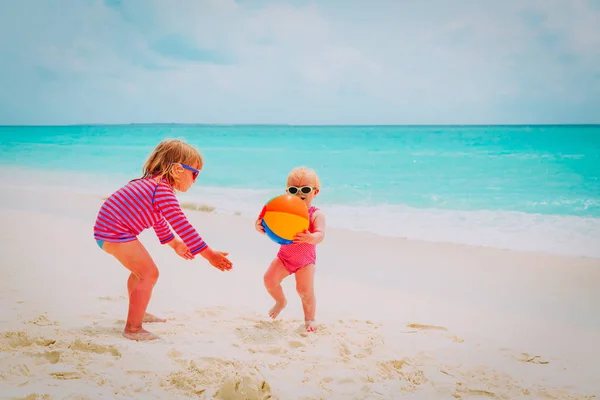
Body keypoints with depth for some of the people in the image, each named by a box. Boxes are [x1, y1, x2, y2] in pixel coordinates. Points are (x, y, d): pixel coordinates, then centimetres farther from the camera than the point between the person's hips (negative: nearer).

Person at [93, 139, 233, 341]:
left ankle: (138, 313, 43)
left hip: (108, 228, 11)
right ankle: (133, 329, -7)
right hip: (116, 233, -11)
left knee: (141, 269, 25)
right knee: (149, 273, -10)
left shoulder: (152, 184, 15)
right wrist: (210, 255, -20)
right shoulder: (163, 191, -20)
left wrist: (175, 244, 36)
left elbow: (158, 221, 30)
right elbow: (183, 227, -23)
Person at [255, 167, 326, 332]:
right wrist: (260, 227, -38)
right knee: (269, 279, -8)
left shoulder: (316, 214, -17)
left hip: (306, 259, -3)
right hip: (284, 256, 3)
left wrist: (310, 238, -54)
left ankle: (309, 318, 15)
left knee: (305, 290, -9)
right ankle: (281, 301, 24)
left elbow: (320, 235, -31)